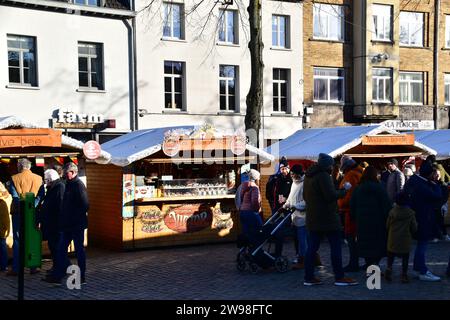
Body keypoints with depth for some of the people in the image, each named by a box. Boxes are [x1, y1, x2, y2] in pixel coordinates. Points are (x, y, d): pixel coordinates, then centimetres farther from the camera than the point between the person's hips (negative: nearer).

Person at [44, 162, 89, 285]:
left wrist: (76, 218, -15)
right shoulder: (69, 184, 14)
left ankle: (81, 277, 11)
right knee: (61, 250, 9)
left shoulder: (79, 185, -14)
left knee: (79, 250, 1)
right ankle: (57, 276, 13)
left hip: (77, 225, -9)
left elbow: (85, 205, -20)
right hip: (67, 224, 9)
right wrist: (63, 221, 13)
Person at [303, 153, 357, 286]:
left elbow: (305, 196, 23)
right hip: (327, 217, -9)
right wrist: (344, 190, -9)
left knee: (312, 247, 7)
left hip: (313, 218, 9)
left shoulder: (308, 176, 14)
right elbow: (331, 195, -21)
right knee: (336, 246, -1)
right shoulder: (323, 175, -15)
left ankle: (309, 277, 7)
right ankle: (339, 277, 1)